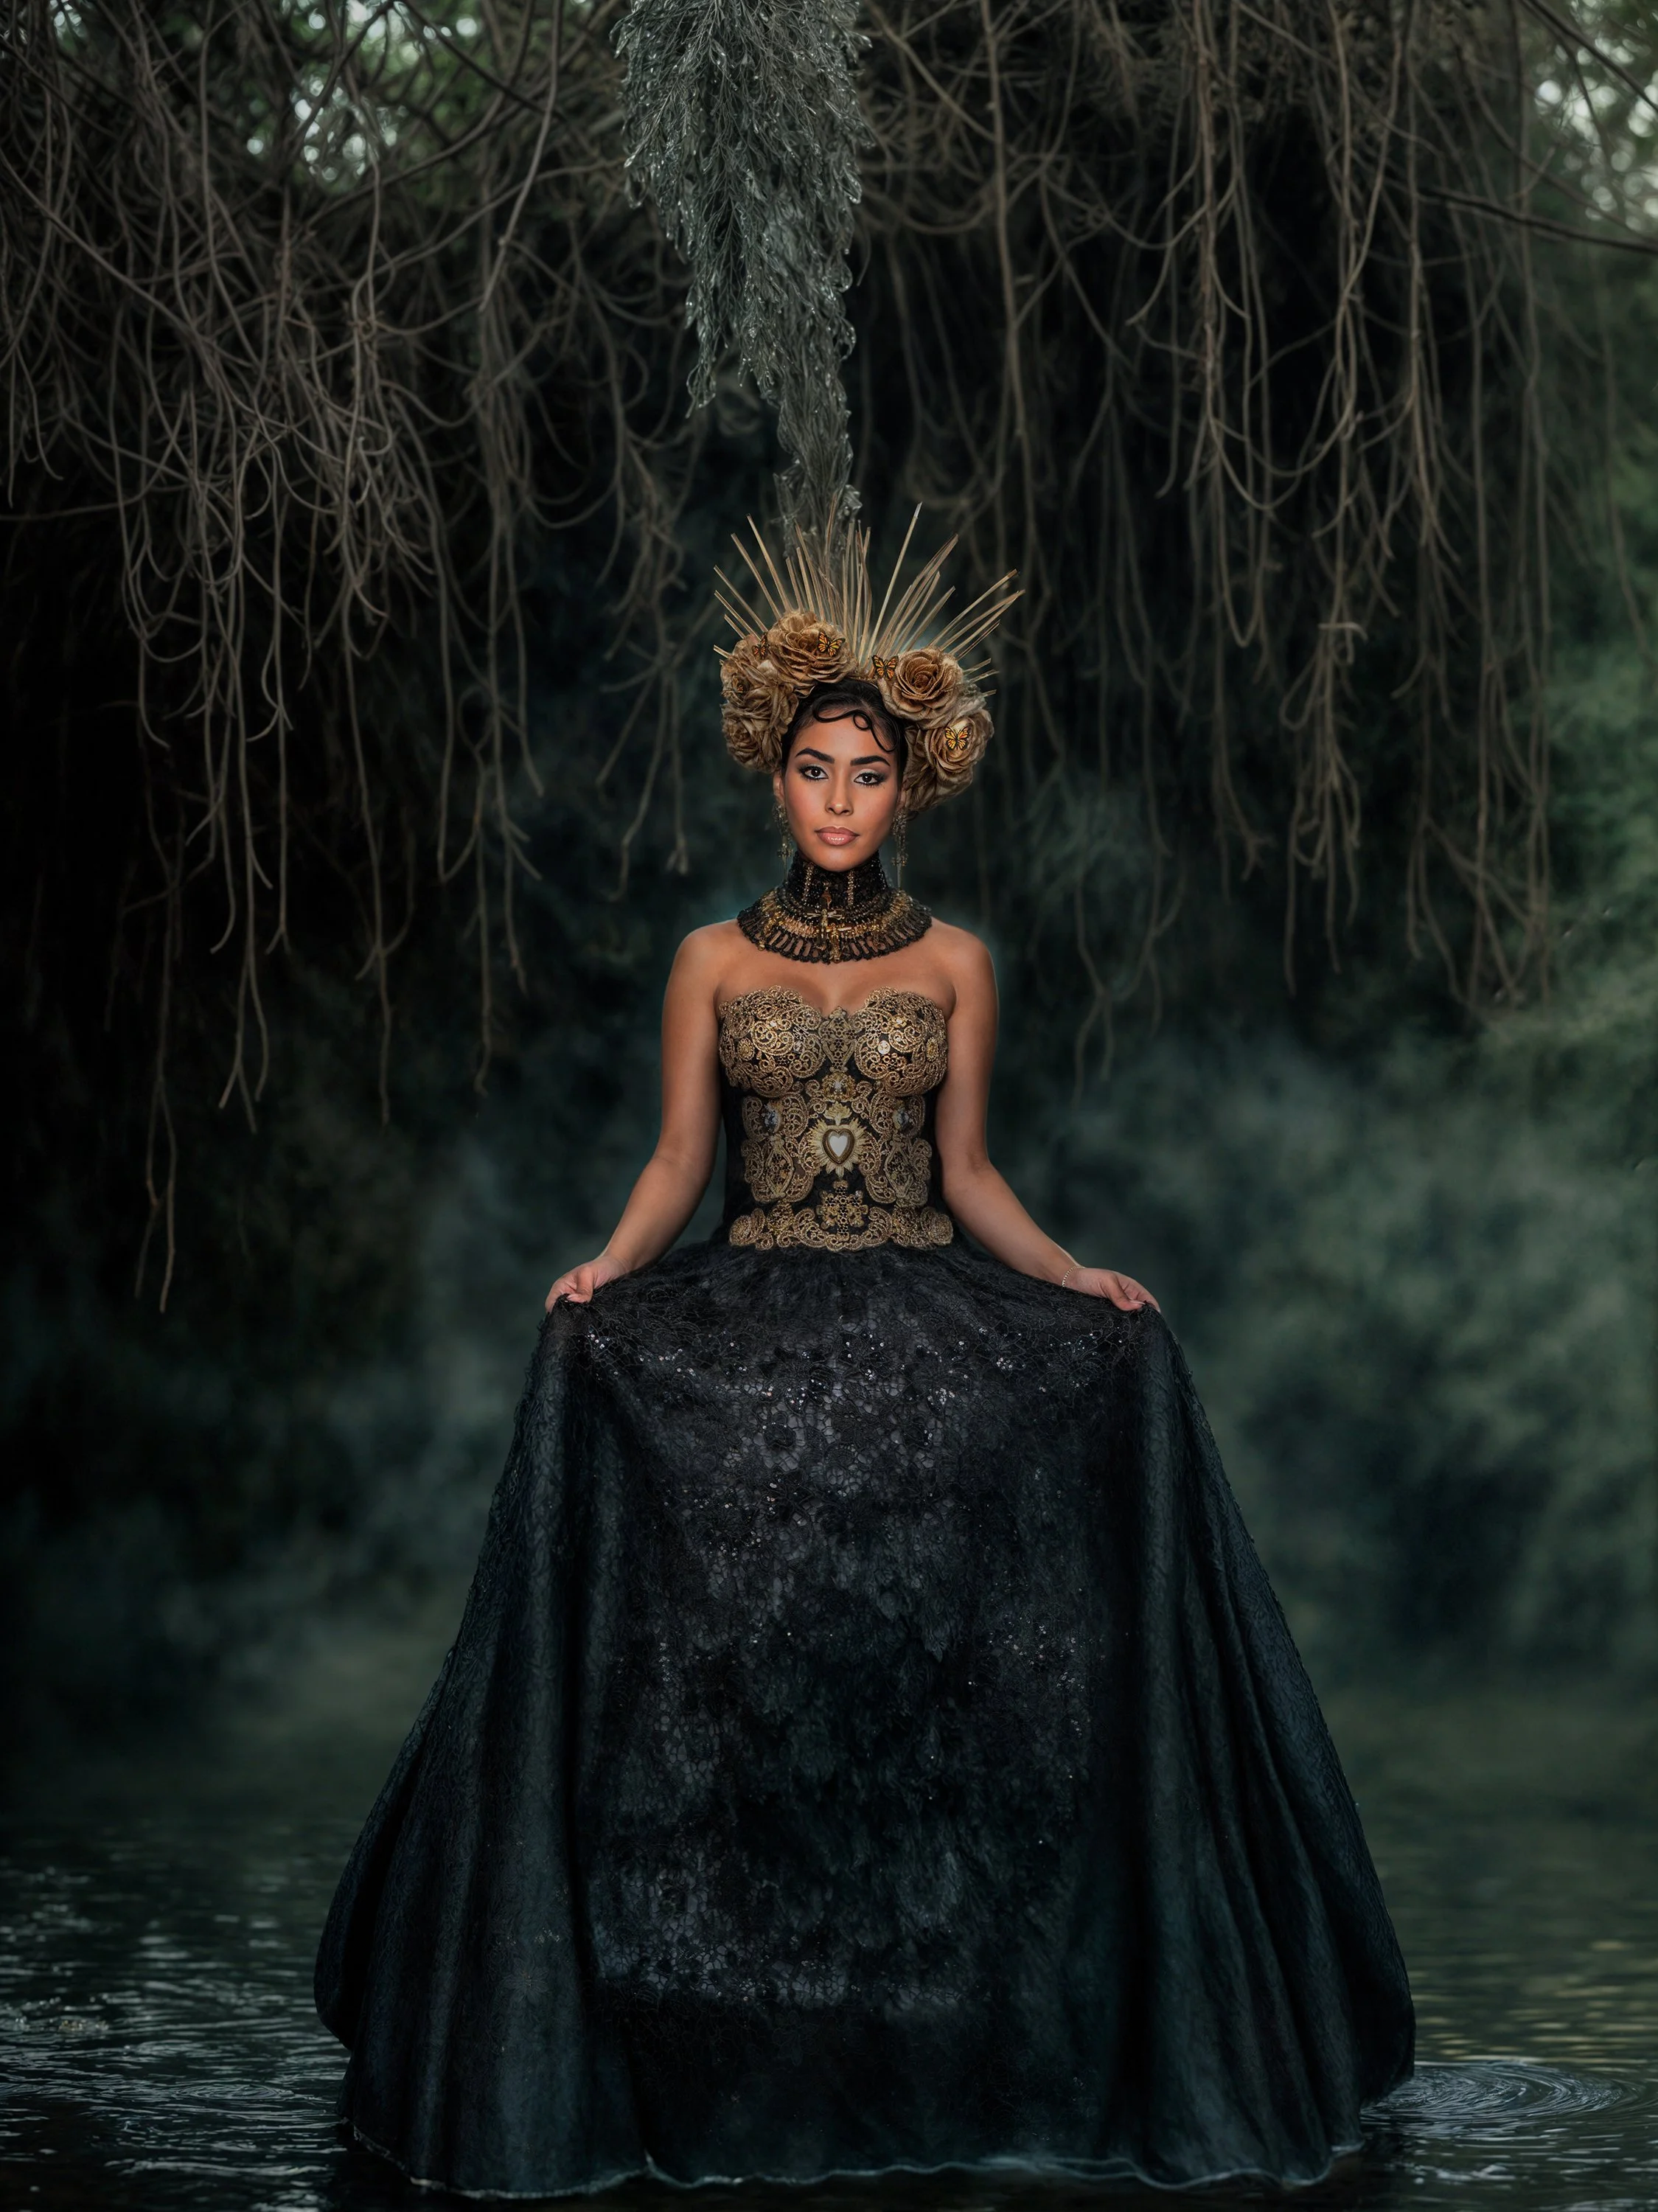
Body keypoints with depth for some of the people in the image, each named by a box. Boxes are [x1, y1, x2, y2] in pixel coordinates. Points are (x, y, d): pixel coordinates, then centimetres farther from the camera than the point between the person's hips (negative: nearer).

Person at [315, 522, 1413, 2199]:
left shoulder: (952, 964, 9)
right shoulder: (714, 962, 8)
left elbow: (965, 1170, 11)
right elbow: (676, 1159, 7)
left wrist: (1068, 1275, -4)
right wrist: (614, 1261, -11)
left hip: (924, 1310, 0)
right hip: (748, 1320, 0)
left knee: (940, 1646, -18)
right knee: (738, 1653, -18)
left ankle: (948, 2024, -7)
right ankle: (734, 2034, -7)